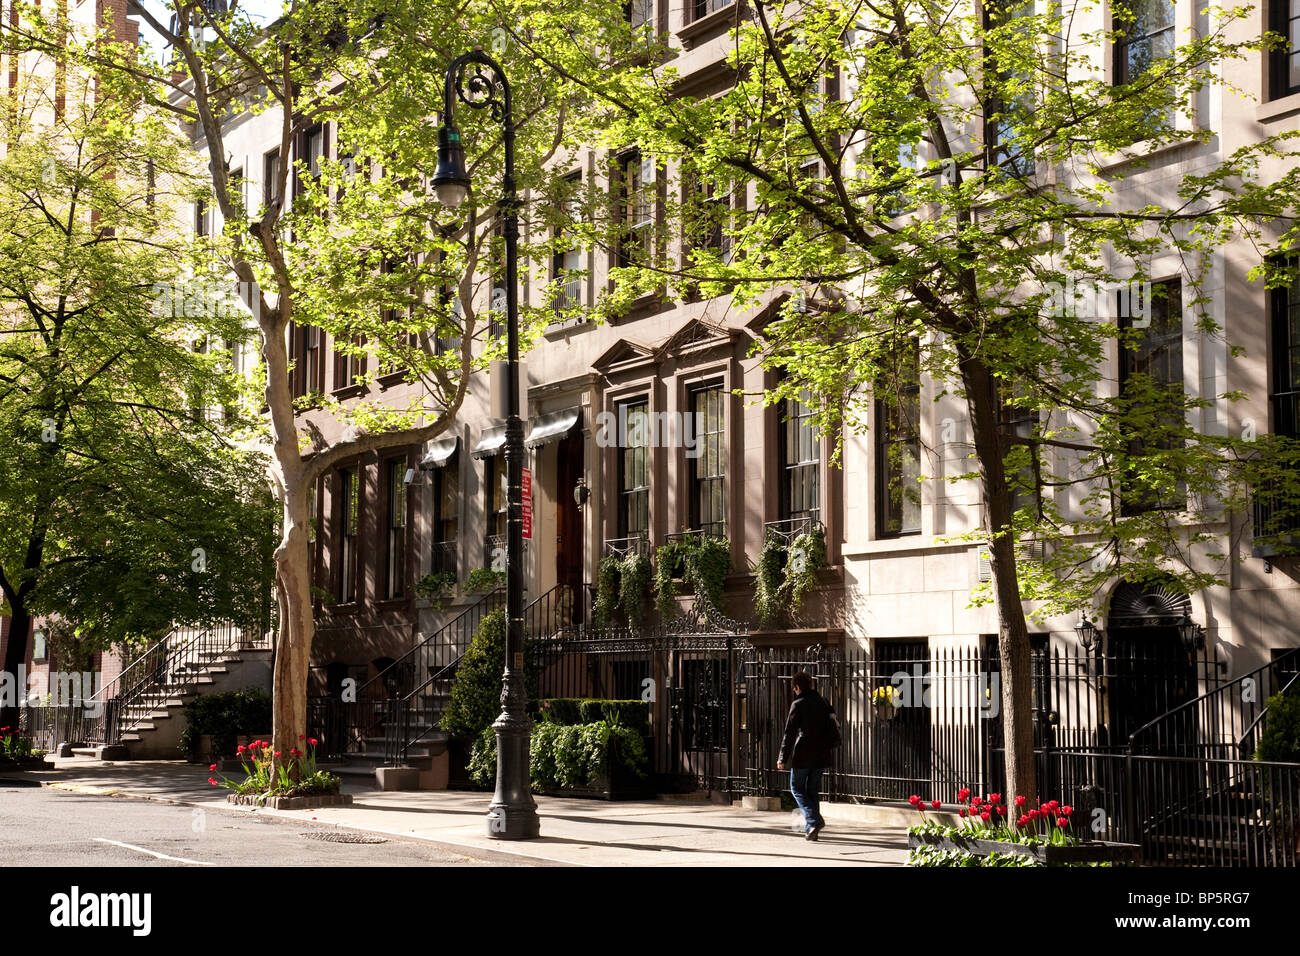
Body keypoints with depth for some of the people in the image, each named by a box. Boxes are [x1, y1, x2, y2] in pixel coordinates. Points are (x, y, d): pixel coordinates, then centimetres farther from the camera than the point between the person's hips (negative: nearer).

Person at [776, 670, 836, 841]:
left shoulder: (798, 704, -9)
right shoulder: (823, 702, 9)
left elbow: (789, 733, -10)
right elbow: (832, 725, 13)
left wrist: (783, 758, -6)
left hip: (803, 754, -6)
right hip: (821, 755, 6)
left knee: (797, 788, 5)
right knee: (813, 790, 14)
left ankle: (814, 820, -14)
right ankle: (811, 829, 14)